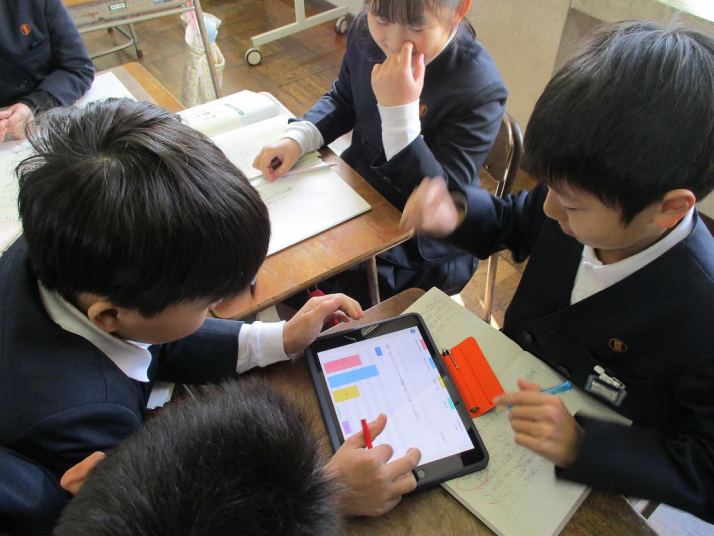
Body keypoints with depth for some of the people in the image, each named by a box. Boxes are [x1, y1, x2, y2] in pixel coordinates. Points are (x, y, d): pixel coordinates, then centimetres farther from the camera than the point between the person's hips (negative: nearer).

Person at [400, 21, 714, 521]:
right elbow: (514, 222, 3)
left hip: (579, 476, -4)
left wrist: (580, 443, -34)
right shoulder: (587, 196, -20)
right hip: (501, 382, 5)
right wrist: (456, 215, -18)